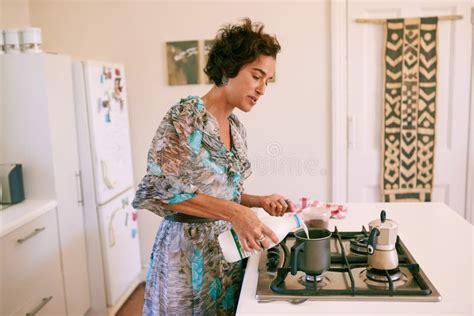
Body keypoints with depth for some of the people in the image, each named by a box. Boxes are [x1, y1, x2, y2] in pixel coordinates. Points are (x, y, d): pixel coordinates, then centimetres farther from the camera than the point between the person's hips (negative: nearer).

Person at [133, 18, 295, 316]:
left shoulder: (237, 128, 8)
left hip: (227, 251, 7)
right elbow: (158, 188, -24)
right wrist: (233, 212, -28)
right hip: (189, 251, -7)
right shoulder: (187, 115, -16)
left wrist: (259, 201, 0)